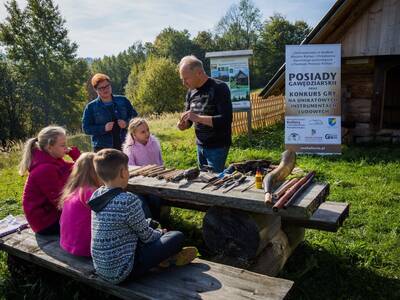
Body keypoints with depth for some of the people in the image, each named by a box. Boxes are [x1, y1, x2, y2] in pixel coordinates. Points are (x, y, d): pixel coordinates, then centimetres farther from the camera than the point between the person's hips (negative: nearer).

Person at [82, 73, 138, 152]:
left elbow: (134, 116, 13)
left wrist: (127, 123, -9)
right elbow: (86, 128, -2)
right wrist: (103, 128, -17)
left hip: (124, 146, 2)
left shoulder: (123, 101, 6)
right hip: (102, 148, -2)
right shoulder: (91, 107, 1)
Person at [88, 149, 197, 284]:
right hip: (120, 272, -8)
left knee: (150, 223, 22)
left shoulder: (96, 195, -1)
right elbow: (147, 236, -12)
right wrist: (160, 233, 10)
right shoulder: (128, 200, -24)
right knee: (177, 236, -5)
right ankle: (171, 257, 24)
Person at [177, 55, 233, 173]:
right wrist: (183, 123, -8)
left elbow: (226, 120, -24)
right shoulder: (191, 91, 6)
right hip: (200, 146, 7)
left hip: (217, 147, -7)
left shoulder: (219, 88, -15)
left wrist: (198, 118, -30)